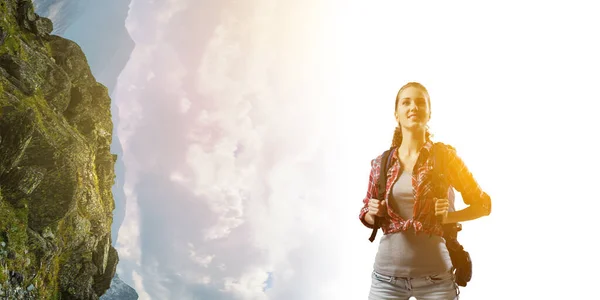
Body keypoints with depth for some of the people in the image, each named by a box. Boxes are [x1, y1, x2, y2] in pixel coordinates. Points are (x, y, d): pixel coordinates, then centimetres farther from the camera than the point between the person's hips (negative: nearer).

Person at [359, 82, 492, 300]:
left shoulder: (445, 155, -4)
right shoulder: (381, 163, 3)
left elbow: (483, 204, 2)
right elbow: (367, 216, 14)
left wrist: (448, 217, -12)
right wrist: (373, 214, -6)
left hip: (435, 276, -2)